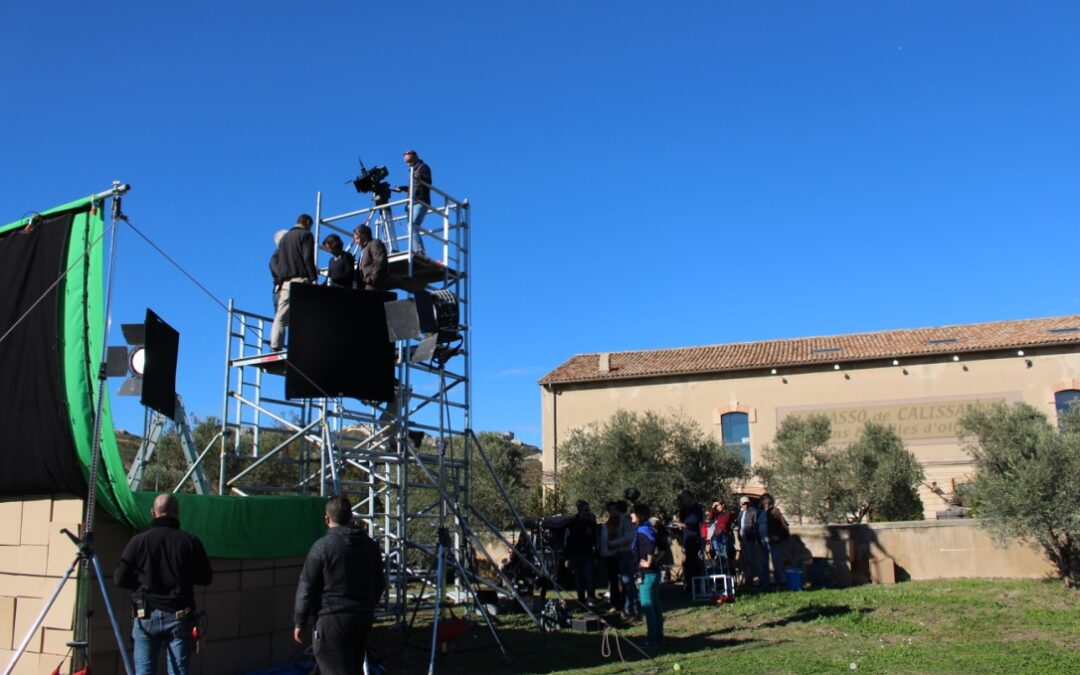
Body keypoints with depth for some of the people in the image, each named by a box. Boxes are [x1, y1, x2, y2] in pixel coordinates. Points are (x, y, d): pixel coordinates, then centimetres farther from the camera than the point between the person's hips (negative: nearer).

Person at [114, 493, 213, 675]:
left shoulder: (138, 541, -5)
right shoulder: (191, 542, -5)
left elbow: (119, 579, -2)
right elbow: (205, 578, 1)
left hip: (146, 616, 0)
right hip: (179, 617, 0)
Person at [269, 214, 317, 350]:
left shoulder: (284, 237, 25)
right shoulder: (306, 235, 4)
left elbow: (279, 262, 22)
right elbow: (308, 258, -9)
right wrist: (313, 278, -15)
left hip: (285, 282, 6)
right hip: (300, 280, -6)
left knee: (280, 316, 0)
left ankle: (275, 347, -10)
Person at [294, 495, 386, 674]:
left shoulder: (322, 546, -11)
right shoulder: (370, 545, 8)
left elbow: (307, 587, -10)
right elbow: (379, 584, 16)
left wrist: (299, 622, -2)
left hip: (332, 619, -6)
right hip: (364, 618, 7)